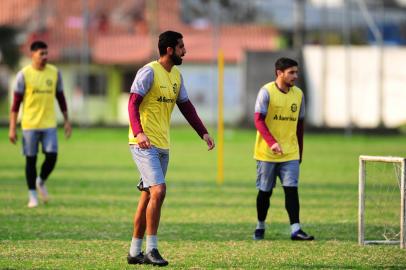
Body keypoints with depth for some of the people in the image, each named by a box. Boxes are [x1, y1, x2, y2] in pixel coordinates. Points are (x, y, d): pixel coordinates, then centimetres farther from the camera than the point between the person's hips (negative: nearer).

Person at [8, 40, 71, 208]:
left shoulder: (54, 73, 4)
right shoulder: (24, 75, -5)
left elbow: (61, 98, 14)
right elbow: (16, 103, -4)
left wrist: (66, 121, 12)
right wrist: (12, 128, -7)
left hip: (49, 124, 2)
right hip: (30, 124, -2)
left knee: (52, 156, -8)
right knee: (31, 159, 3)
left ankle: (41, 182, 20)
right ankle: (32, 196, 12)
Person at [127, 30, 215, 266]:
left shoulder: (177, 76, 14)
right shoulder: (149, 72, -11)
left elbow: (186, 106, 20)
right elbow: (133, 104, -18)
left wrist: (203, 132, 11)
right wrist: (138, 132, -32)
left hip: (163, 146, 9)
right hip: (145, 144, -9)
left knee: (148, 197, 10)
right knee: (158, 191, -18)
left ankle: (135, 252, 15)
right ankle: (151, 250, -13)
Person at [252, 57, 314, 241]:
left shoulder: (298, 94, 7)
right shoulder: (266, 92, -9)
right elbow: (259, 120, -16)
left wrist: (300, 152, 16)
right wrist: (272, 142, -29)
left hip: (290, 153, 3)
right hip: (267, 153, -3)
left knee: (291, 189, -9)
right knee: (265, 191, 7)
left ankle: (295, 230, -14)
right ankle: (260, 227, 24)